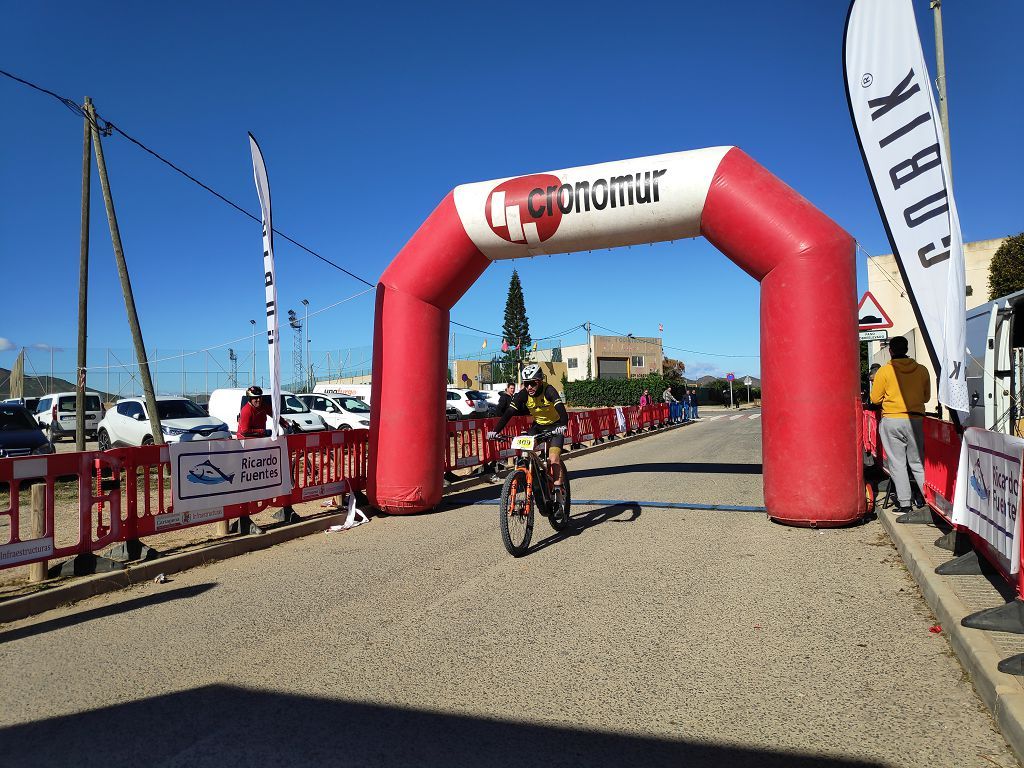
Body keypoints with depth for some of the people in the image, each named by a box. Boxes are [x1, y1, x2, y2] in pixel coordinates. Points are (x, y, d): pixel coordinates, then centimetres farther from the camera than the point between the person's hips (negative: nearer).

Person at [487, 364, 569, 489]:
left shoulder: (548, 390, -27)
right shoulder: (523, 394, -16)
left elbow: (561, 409, -40)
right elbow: (509, 413, -21)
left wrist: (563, 426, -59)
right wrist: (495, 431, -34)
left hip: (555, 426, -4)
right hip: (538, 426, 4)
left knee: (553, 459, -21)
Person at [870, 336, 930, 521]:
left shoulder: (884, 371, -6)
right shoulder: (922, 370, 3)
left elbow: (875, 399, -2)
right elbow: (926, 397, 13)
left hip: (891, 421, -3)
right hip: (916, 421, 3)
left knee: (897, 463, 2)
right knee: (918, 463, 12)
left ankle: (904, 505, 1)